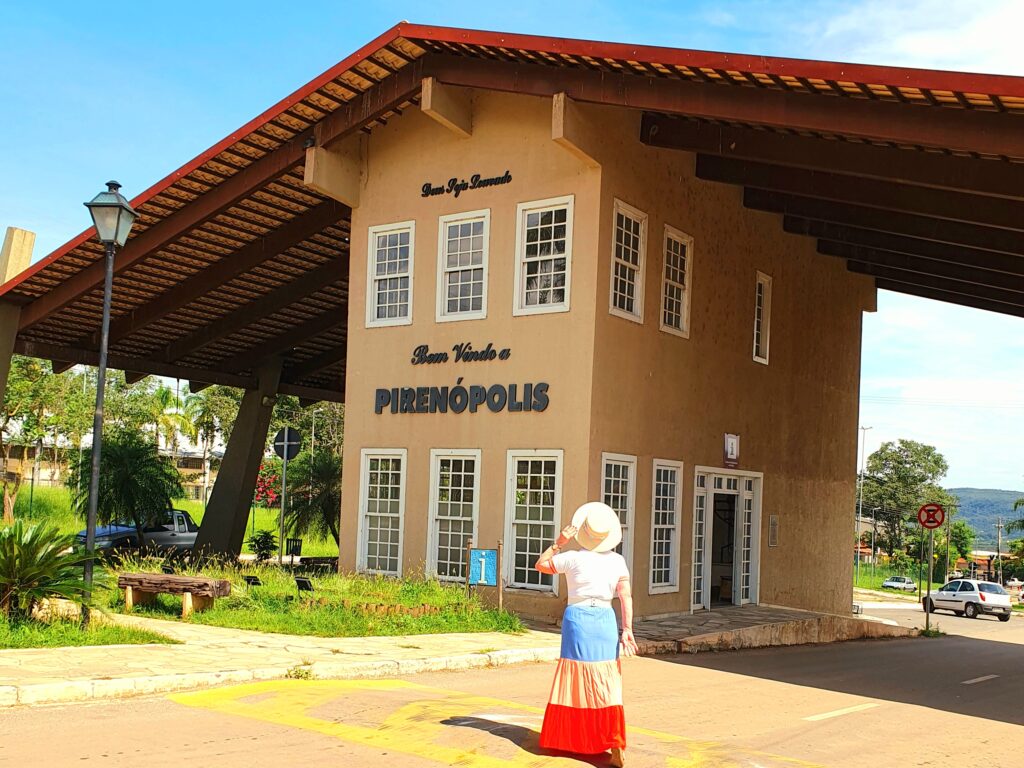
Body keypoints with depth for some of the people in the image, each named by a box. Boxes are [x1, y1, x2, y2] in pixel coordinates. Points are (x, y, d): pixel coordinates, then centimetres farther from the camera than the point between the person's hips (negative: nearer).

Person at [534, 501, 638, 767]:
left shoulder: (573, 558, -7)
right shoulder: (618, 561, 1)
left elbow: (540, 565, 6)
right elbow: (626, 597, -5)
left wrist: (559, 542, 3)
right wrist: (627, 629, -6)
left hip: (578, 618, -2)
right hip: (605, 620, 2)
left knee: (576, 680, 9)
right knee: (607, 684, 2)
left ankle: (570, 738, 20)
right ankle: (615, 746, -6)